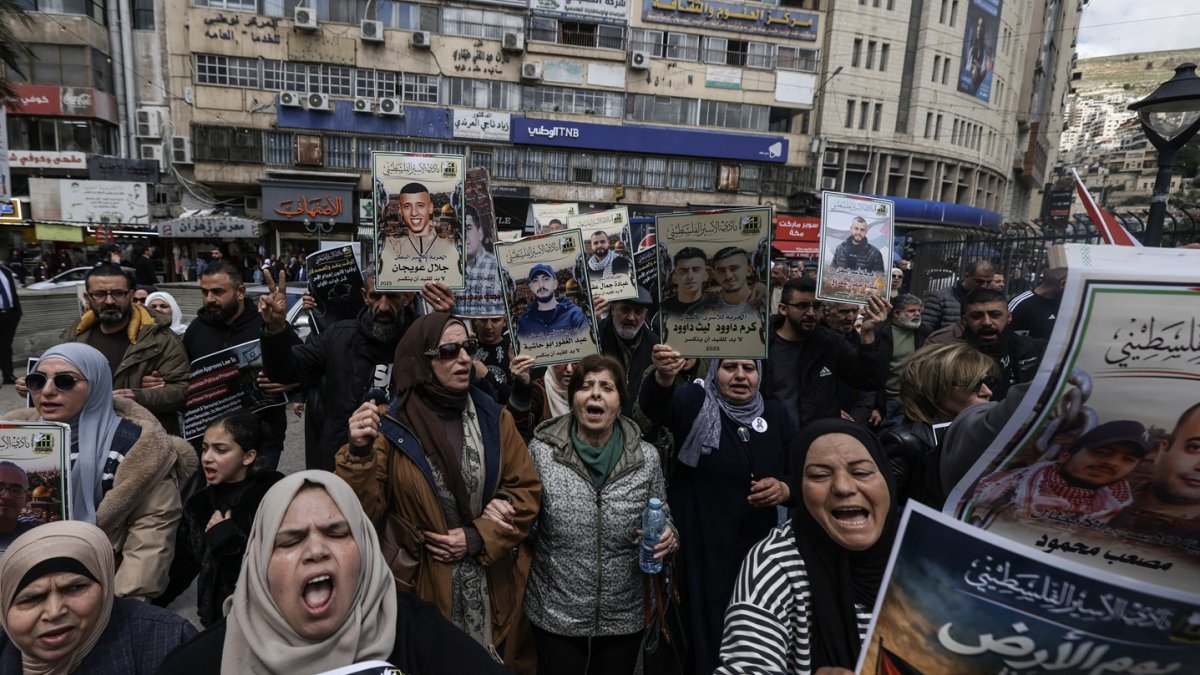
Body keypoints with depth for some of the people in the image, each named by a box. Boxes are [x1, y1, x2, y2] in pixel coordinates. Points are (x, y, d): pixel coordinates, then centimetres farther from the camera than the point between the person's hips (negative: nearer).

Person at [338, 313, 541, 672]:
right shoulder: (390, 425, -9)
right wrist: (359, 453, -28)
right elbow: (363, 510, -12)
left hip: (493, 588, 3)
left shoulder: (494, 417, -2)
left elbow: (527, 489, -1)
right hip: (422, 591, -2)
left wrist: (477, 538, -11)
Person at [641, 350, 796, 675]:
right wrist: (663, 377, -50)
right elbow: (654, 404, -28)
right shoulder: (695, 403, -7)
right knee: (702, 629, 6)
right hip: (698, 546, -4)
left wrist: (785, 489, -13)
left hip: (757, 546, 4)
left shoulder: (775, 415, 5)